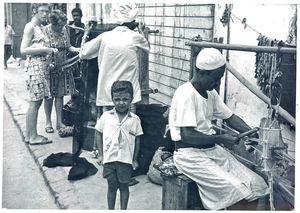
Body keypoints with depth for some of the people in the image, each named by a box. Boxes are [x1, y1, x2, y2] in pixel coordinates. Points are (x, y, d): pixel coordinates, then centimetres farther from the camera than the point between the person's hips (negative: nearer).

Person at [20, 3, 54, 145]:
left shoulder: (40, 27, 18)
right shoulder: (30, 27, -7)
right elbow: (23, 50, -15)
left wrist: (50, 51, 5)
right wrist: (44, 49, -15)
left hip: (43, 67, 9)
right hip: (35, 66, -9)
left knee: (37, 101, 9)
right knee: (35, 102, -6)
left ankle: (30, 135, 16)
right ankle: (32, 137, 1)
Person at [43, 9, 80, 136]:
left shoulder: (64, 30, 3)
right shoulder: (45, 31, -13)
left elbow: (68, 47, 7)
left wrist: (78, 50, -10)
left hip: (62, 67, 4)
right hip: (49, 67, -4)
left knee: (60, 94, 6)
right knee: (49, 95, 4)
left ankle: (59, 122, 13)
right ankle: (48, 122, 19)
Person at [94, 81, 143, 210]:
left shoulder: (135, 119, -5)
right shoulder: (106, 117, -4)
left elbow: (137, 140, 2)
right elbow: (99, 134, 5)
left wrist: (135, 159, 4)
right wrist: (101, 154, 3)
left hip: (126, 159, 0)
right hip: (109, 158, 1)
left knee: (124, 186, 12)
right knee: (111, 186, 12)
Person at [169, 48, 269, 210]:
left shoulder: (211, 93, 11)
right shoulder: (186, 94, -17)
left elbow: (229, 117, 19)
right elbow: (187, 135, -23)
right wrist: (219, 139, -18)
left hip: (212, 149, 8)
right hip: (191, 154, -8)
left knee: (257, 185, -6)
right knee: (234, 190, -22)